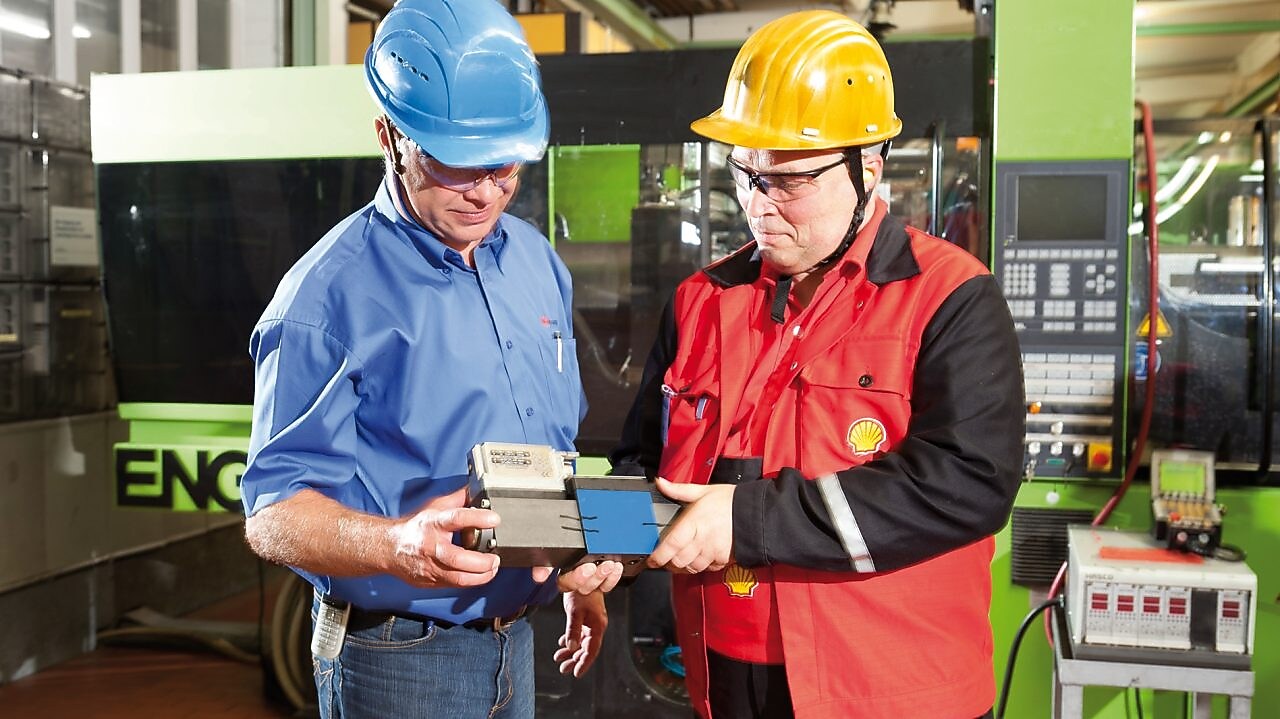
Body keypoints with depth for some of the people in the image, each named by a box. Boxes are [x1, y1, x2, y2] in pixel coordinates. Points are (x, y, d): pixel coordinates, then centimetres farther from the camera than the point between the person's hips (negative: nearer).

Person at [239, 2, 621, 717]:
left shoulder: (539, 263, 3)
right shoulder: (330, 294, -18)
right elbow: (274, 515, -21)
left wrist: (583, 575, 10)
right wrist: (396, 546, -39)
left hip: (517, 641, 6)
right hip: (399, 659, -6)